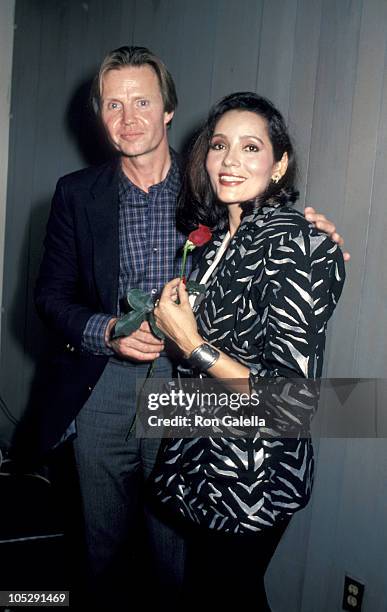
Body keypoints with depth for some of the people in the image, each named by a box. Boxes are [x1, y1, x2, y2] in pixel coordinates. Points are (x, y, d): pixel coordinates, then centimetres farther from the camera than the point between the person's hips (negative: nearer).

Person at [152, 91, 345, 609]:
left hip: (254, 472, -7)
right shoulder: (219, 234, 3)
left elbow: (292, 396, -25)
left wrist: (191, 344, -22)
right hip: (201, 454, 7)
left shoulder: (294, 243, -22)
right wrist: (169, 321, 0)